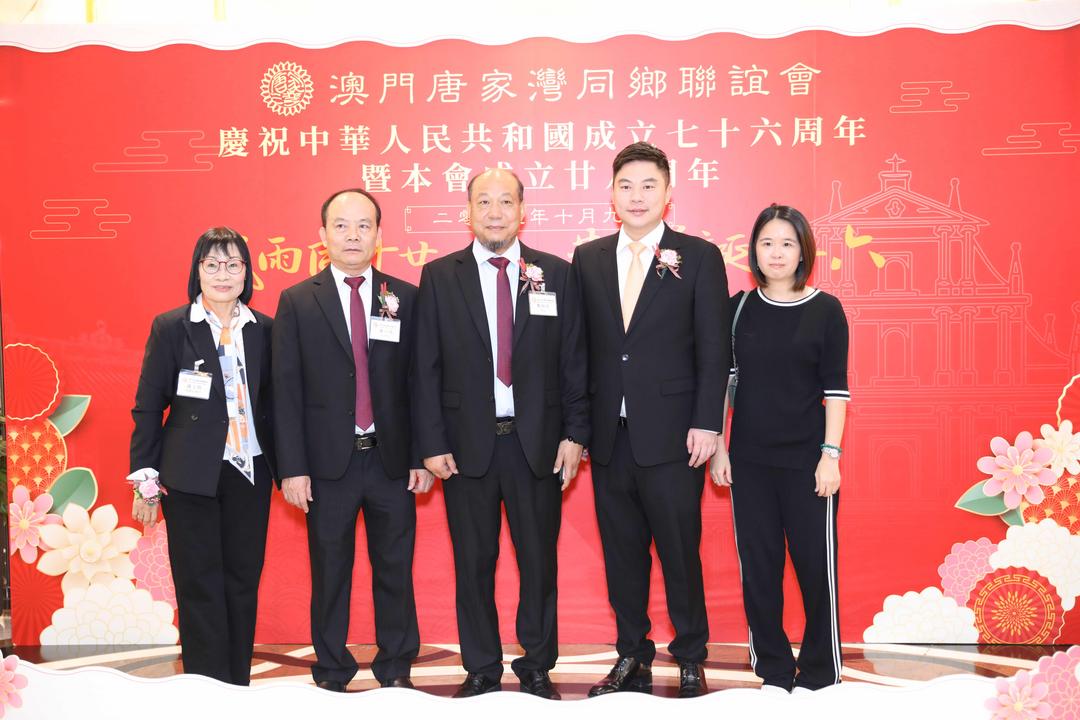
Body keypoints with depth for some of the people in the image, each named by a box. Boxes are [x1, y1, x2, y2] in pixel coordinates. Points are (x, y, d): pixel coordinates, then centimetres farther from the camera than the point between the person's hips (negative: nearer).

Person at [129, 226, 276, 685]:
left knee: (243, 582, 8)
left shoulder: (263, 330, 6)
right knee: (199, 587, 2)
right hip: (191, 475, -3)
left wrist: (282, 466, 5)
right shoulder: (170, 328, -1)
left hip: (250, 473, 3)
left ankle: (238, 691, 19)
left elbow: (270, 402, 11)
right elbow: (147, 407, -1)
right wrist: (145, 480, -4)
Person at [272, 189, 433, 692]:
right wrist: (292, 467, -7)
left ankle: (396, 670, 23)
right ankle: (331, 674, 21)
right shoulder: (297, 302, 2)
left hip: (392, 459, 1)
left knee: (395, 571, 9)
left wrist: (422, 455, 0)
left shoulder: (406, 298, 4)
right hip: (328, 460, -1)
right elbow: (286, 390, -1)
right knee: (329, 574, 9)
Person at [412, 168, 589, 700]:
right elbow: (426, 367, 1)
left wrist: (575, 433, -2)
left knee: (539, 560, 8)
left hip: (538, 441, 0)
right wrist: (431, 443, -4)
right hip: (467, 443, 0)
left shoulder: (556, 274, 4)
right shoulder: (439, 277, 3)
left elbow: (574, 360, 4)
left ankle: (537, 669, 23)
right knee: (473, 563, 8)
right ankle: (481, 670, 22)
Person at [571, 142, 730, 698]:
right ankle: (632, 658, 24)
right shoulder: (587, 259, 10)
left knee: (680, 552, 3)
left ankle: (690, 661, 19)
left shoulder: (698, 257, 1)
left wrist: (706, 424, -9)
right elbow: (580, 347, 9)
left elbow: (714, 349, -2)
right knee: (621, 553, 10)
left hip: (670, 437, -3)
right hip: (609, 437, 3)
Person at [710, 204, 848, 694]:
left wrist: (831, 454, -9)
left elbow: (836, 389, -3)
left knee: (815, 564, 2)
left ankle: (819, 675, 19)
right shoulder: (739, 308, 4)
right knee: (758, 564, 7)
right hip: (749, 460, 2)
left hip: (807, 460, -2)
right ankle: (773, 671, 22)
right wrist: (718, 447, 3)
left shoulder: (826, 310, -2)